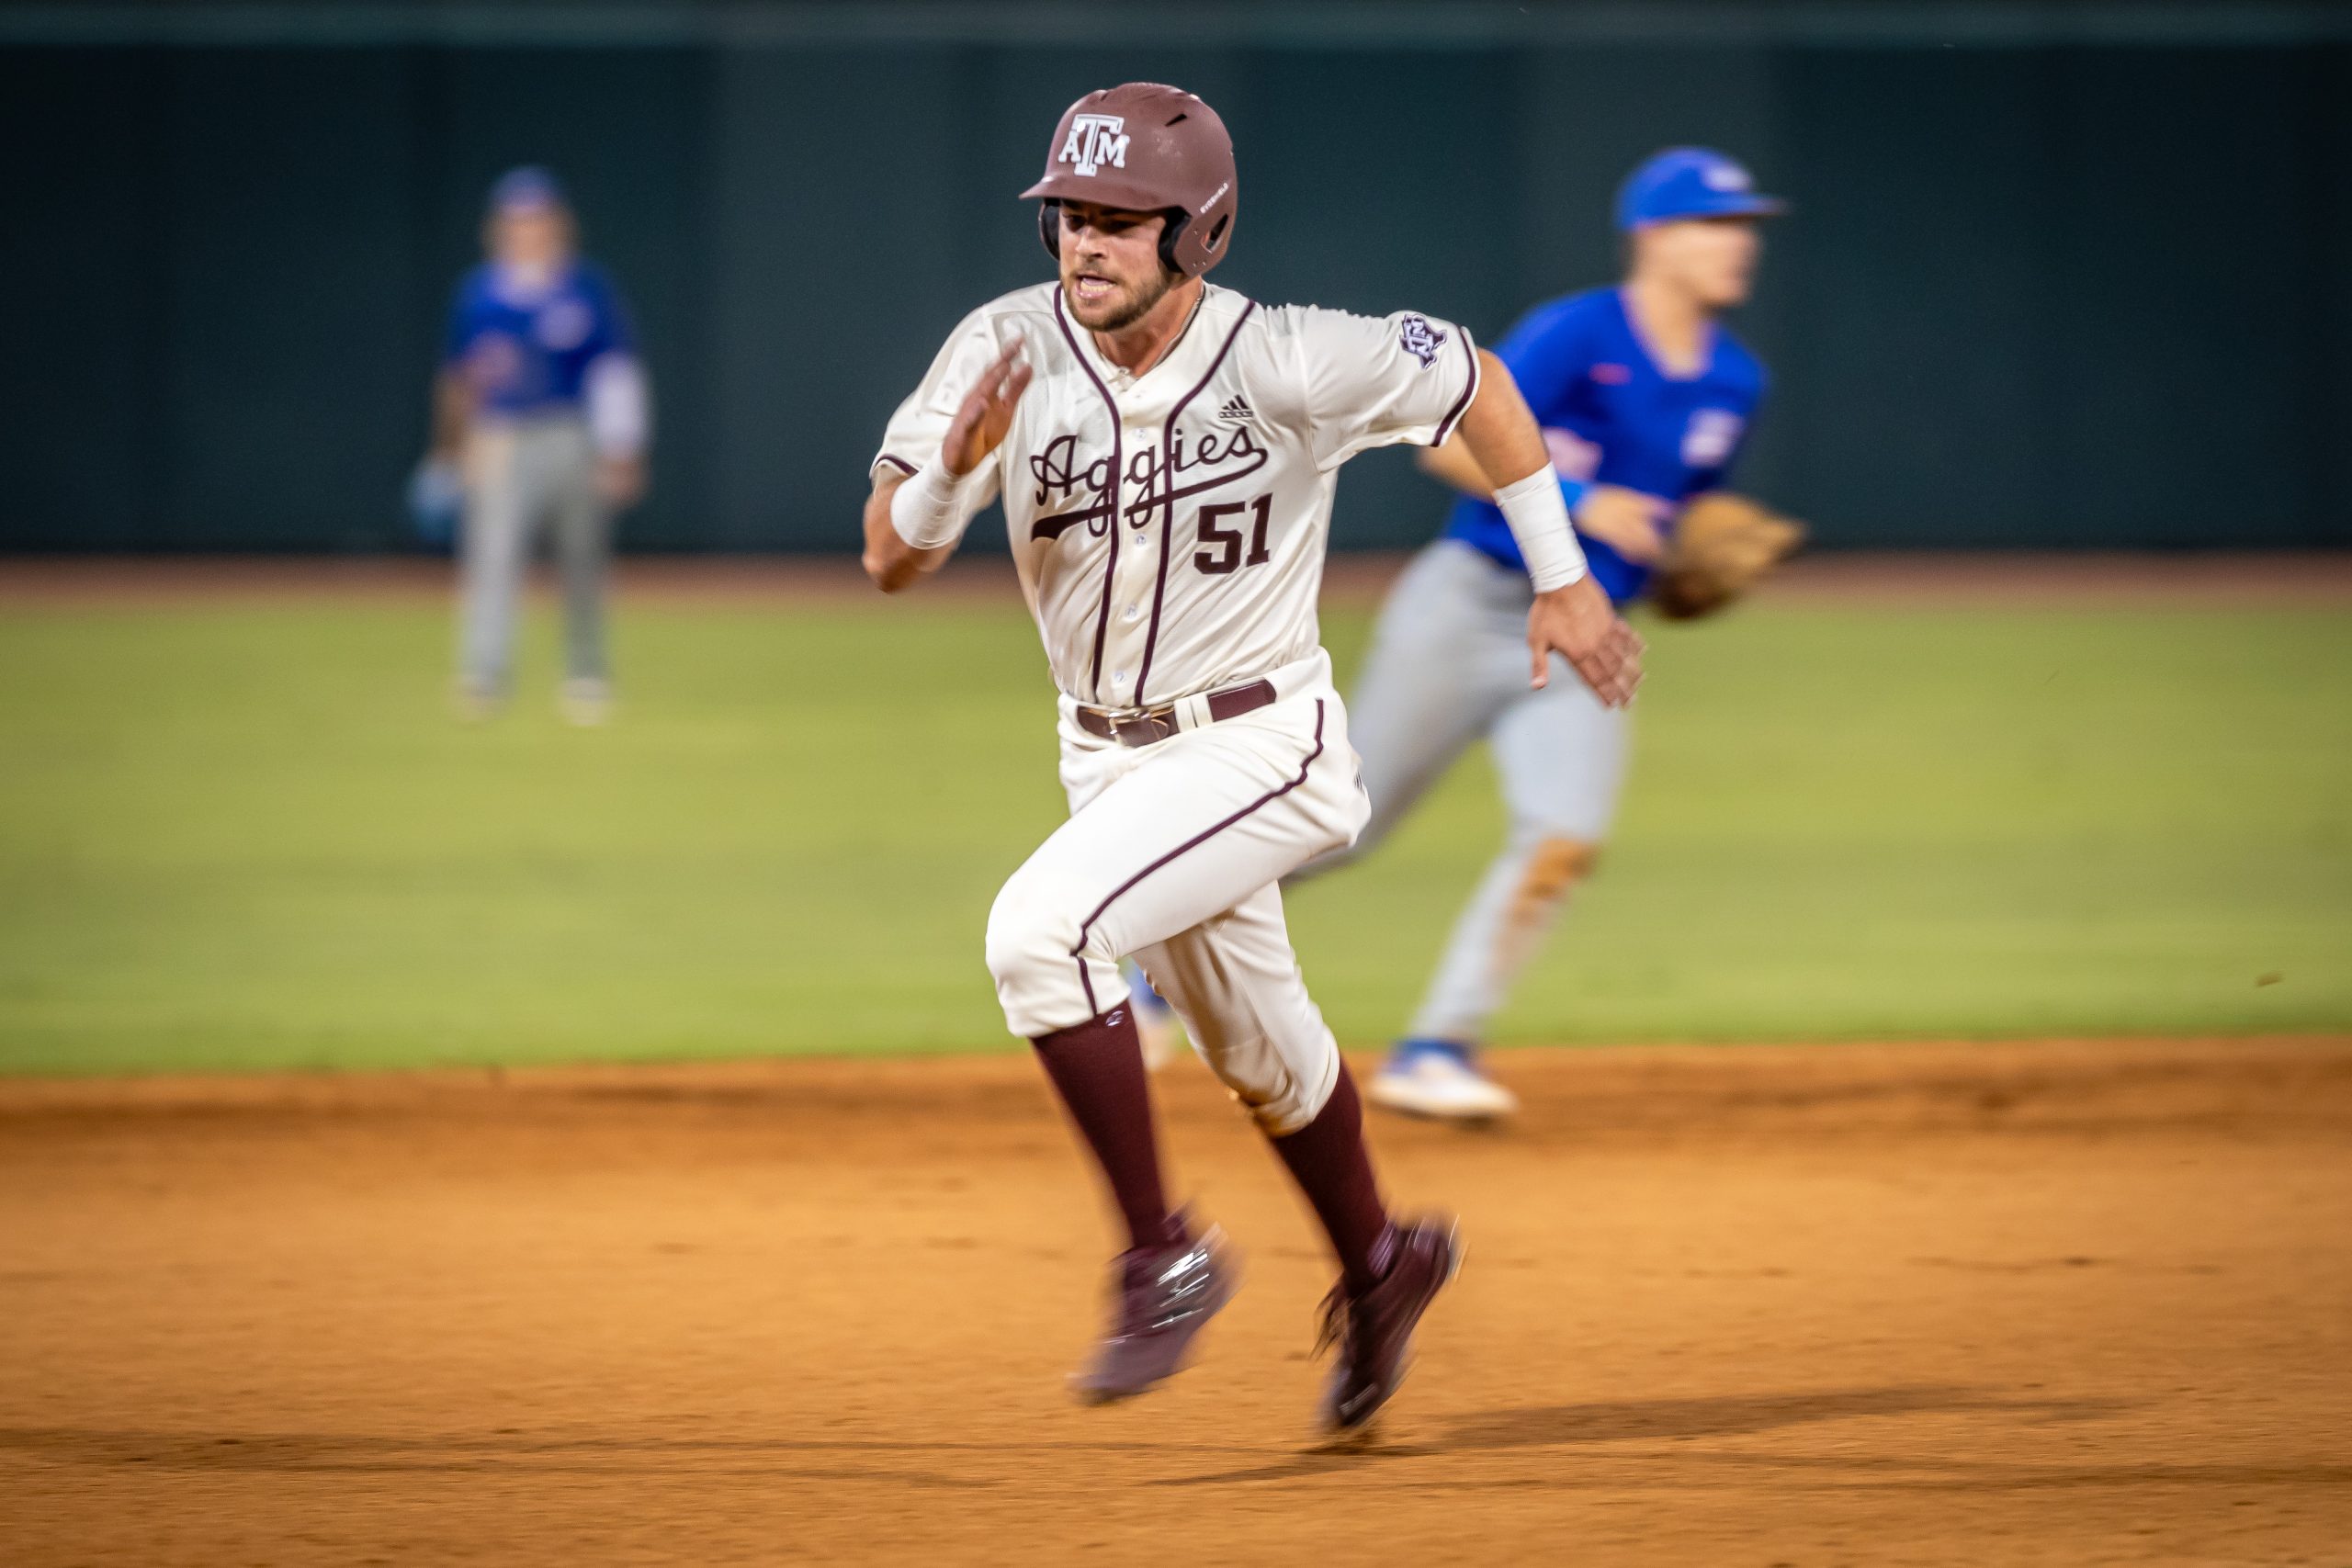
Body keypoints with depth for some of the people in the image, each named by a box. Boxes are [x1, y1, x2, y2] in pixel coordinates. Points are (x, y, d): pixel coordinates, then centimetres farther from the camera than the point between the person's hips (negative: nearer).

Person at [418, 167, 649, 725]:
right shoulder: (479, 293, 8)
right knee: (492, 553, -16)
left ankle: (586, 677, 20)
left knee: (582, 566, 6)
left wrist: (621, 455, -8)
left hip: (574, 442, -1)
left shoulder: (587, 289, 1)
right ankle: (482, 676, -26)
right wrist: (448, 457, 19)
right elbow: (458, 380, 17)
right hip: (499, 444, 1)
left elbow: (616, 374, -1)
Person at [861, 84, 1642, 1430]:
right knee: (1255, 1045, 23)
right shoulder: (1008, 351, -14)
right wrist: (957, 462, -37)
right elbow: (891, 561, -16)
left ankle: (1163, 1258, -13)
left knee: (1041, 929, -26)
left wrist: (1561, 579, 0)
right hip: (1111, 755, 6)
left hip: (1259, 748, -6)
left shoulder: (1285, 365, -22)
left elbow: (1470, 378, -5)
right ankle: (1381, 1268, 49)